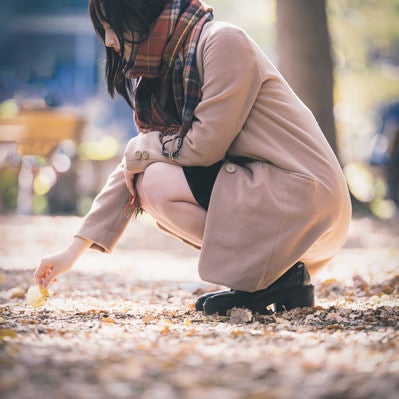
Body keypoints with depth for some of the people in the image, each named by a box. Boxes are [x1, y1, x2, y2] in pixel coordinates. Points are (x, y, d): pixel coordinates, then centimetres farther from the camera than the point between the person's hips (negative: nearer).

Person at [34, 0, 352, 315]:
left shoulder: (224, 41, -15)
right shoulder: (168, 70, 12)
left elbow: (205, 146, -20)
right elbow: (132, 169, 12)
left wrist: (139, 149, -1)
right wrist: (75, 250, 8)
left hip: (305, 195, -9)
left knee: (157, 182, -16)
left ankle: (281, 277, -7)